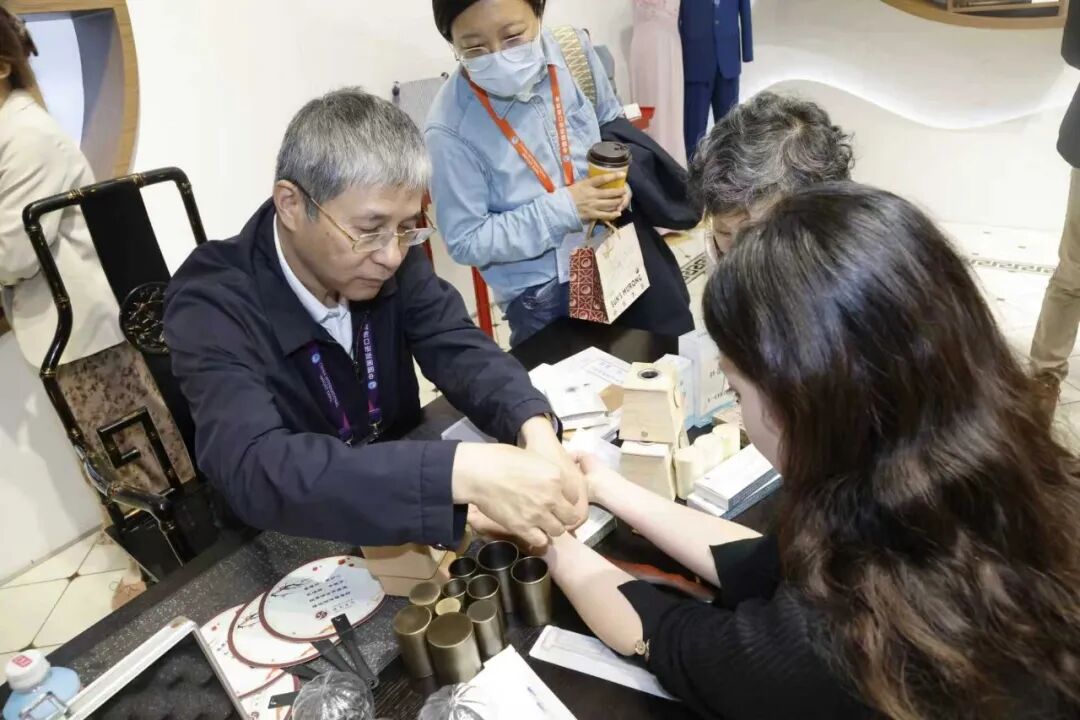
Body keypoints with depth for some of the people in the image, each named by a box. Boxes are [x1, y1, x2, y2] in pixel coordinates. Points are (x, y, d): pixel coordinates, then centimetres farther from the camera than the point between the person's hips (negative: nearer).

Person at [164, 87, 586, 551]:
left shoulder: (385, 253, -10)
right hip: (292, 539, -4)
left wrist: (534, 428, -31)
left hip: (403, 503, 4)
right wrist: (460, 472, -47)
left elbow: (458, 348, -12)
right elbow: (256, 470, -38)